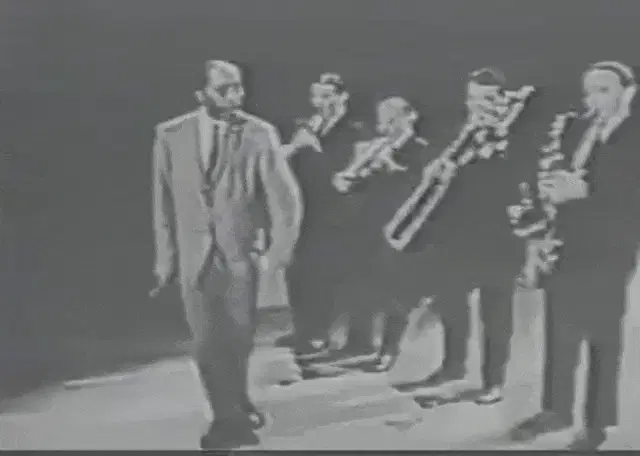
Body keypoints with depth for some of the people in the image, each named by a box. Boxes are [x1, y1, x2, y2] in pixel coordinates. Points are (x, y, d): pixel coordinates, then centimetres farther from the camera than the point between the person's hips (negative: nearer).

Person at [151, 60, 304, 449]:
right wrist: (166, 258, 5)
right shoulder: (171, 135, -2)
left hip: (242, 254, 0)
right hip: (195, 256, 1)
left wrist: (281, 248, -17)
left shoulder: (260, 134, -7)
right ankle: (231, 417, 16)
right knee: (207, 343, -2)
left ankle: (236, 410, 36)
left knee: (238, 340, 11)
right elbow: (164, 201, 4)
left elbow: (285, 196, -8)